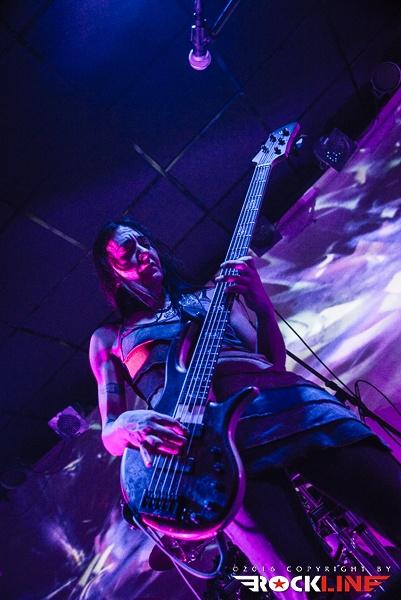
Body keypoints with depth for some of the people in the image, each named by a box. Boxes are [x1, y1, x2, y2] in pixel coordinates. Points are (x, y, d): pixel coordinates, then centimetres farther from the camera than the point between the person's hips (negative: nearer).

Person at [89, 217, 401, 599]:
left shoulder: (211, 295, 27)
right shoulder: (108, 338, 22)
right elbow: (109, 433, 14)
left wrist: (261, 304, 4)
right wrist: (126, 423, -11)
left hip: (285, 401, 4)